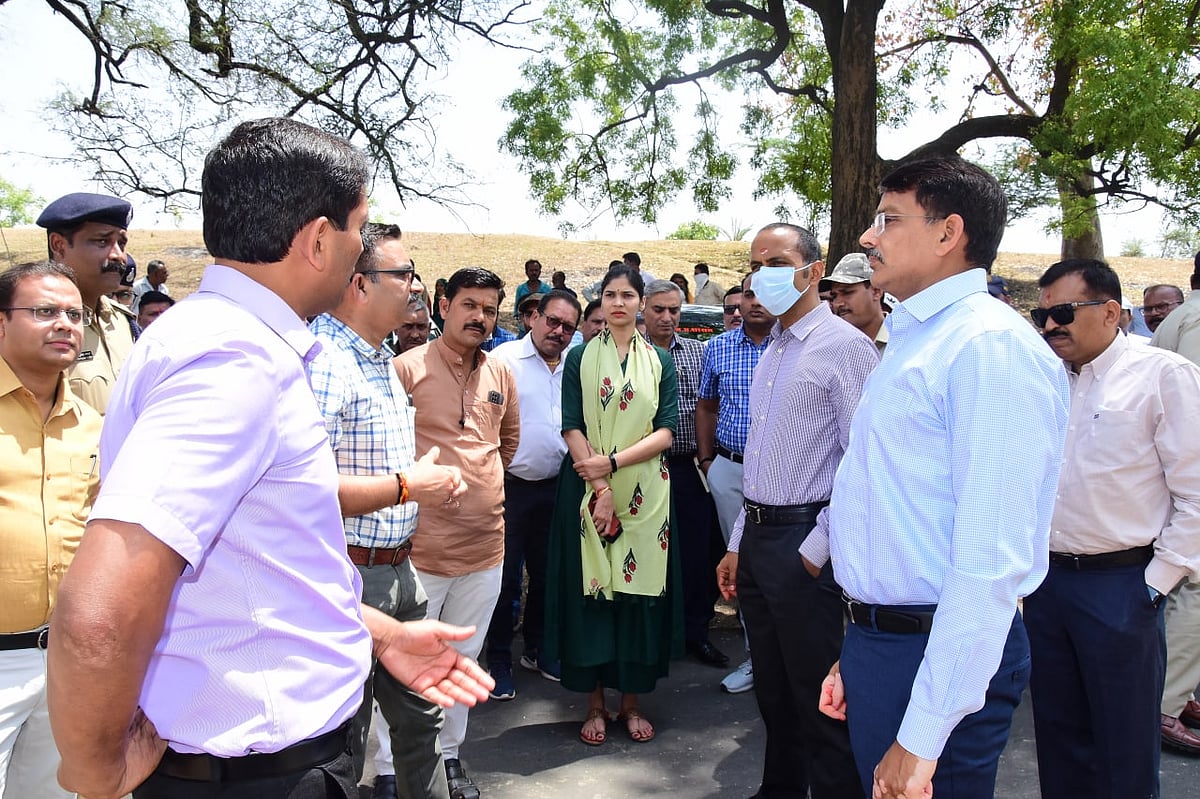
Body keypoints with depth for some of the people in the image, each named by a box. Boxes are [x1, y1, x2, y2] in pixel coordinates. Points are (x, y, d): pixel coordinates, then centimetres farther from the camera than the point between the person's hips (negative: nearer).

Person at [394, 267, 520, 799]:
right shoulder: (407, 367, -8)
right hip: (420, 544, -5)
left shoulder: (501, 374, 8)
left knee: (464, 659, 17)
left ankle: (448, 755, 35)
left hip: (486, 544, 5)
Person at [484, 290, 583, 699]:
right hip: (511, 486, -5)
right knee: (505, 578, 4)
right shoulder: (504, 358, -7)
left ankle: (536, 649, 34)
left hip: (555, 487, 5)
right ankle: (499, 661, 20)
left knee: (546, 574, 17)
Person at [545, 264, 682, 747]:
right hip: (586, 488, -1)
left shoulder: (659, 361, 8)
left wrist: (612, 461, -14)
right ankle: (595, 704, 17)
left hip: (645, 493, 1)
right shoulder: (580, 359, 5)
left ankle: (632, 702, 19)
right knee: (591, 589, 3)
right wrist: (599, 489, -14)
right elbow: (572, 429, -3)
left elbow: (666, 431, -2)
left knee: (640, 588, 5)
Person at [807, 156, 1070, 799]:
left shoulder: (992, 346, -18)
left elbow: (993, 560, -24)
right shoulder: (912, 340, 12)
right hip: (875, 639, 9)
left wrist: (922, 736, -22)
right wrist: (858, 652, 17)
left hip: (939, 654, -9)